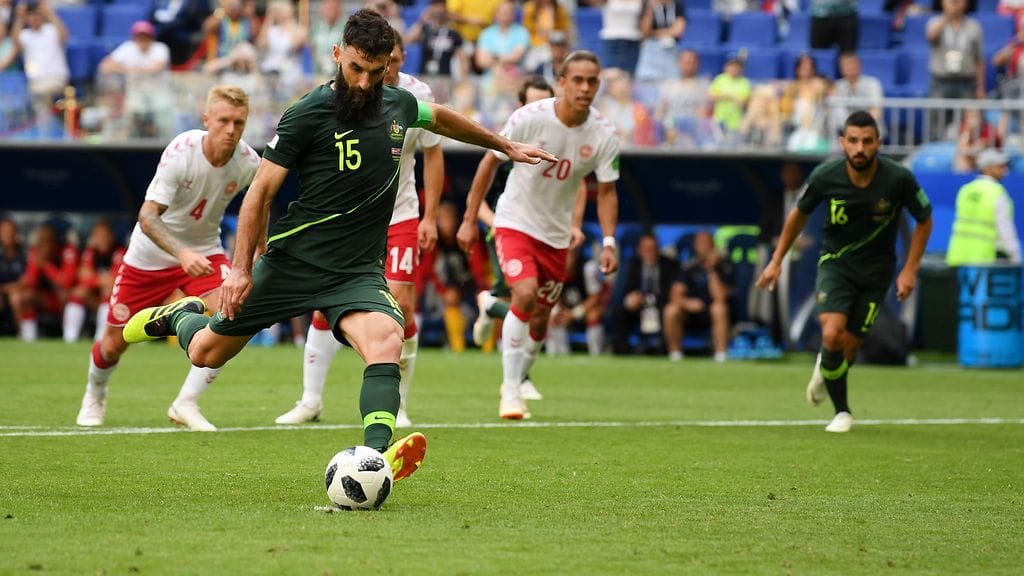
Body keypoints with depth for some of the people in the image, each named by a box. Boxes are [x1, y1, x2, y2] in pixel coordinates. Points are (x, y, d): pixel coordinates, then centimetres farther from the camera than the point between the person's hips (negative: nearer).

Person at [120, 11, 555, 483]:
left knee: (385, 340, -30)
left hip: (358, 271, 2)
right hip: (292, 261, -2)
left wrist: (505, 146, 39)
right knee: (206, 353, 9)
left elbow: (440, 118, 29)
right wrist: (240, 269, -13)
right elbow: (261, 191, -8)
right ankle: (179, 316, 46)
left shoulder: (397, 105, 5)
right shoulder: (306, 115, -11)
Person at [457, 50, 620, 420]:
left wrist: (609, 243, -14)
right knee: (525, 293, -26)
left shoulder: (603, 135, -11)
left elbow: (606, 191, -1)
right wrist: (470, 219, -7)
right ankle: (510, 391, -19)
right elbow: (491, 162, -7)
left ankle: (515, 385, 32)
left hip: (556, 234, 4)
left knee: (539, 322, 9)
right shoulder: (529, 118, -18)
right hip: (515, 222, -4)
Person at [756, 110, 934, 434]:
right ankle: (841, 411, 0)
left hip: (876, 268, 0)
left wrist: (910, 270, -6)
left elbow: (924, 221, -1)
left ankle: (825, 368, 40)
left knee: (847, 347, 0)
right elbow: (799, 215, 5)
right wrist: (776, 261, 7)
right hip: (835, 263, 0)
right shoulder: (825, 177, -16)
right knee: (832, 335, -22)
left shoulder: (899, 179, -19)